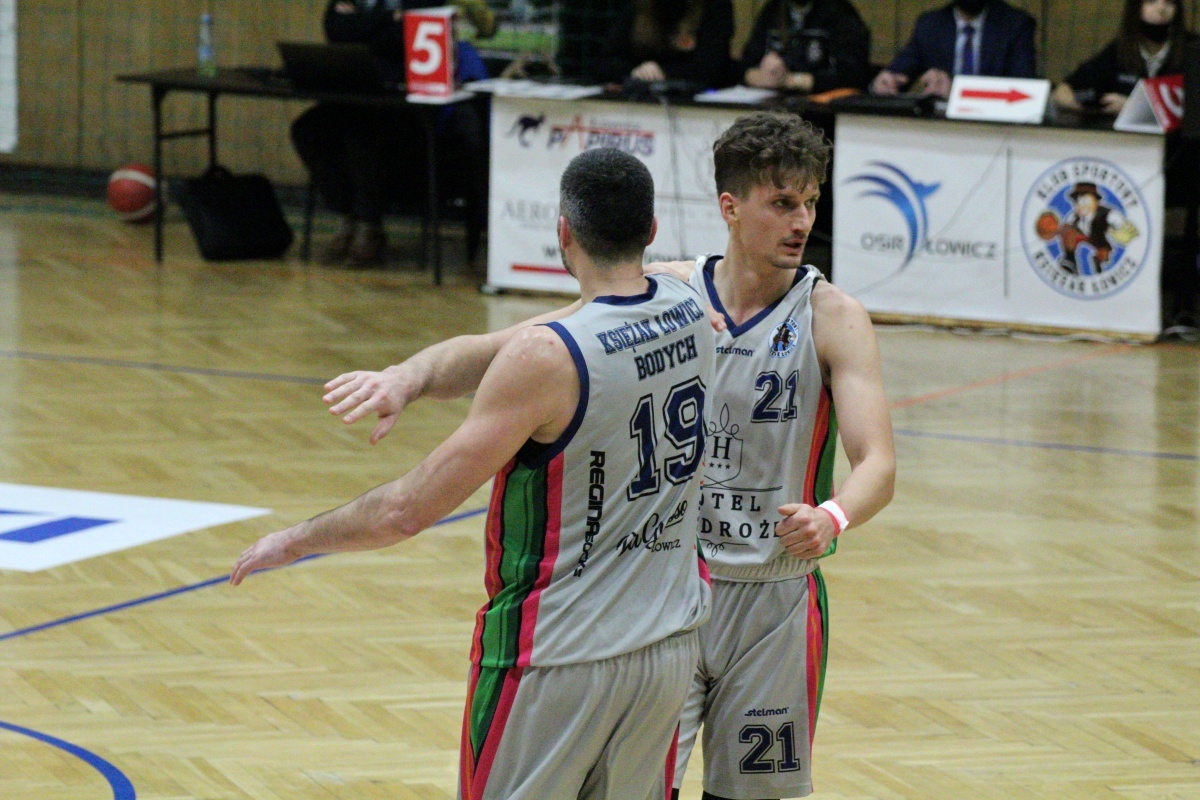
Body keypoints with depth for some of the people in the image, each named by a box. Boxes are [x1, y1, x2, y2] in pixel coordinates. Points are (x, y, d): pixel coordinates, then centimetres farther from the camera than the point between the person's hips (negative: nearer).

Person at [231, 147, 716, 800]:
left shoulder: (544, 360, -21)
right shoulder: (689, 310, -2)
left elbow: (409, 509, -18)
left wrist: (292, 542, -4)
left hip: (560, 659, -6)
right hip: (670, 643, 6)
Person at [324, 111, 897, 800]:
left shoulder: (833, 317, -8)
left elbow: (878, 465, -17)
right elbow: (507, 349, -8)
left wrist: (834, 516, -40)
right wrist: (411, 376, -27)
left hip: (774, 596, 0)